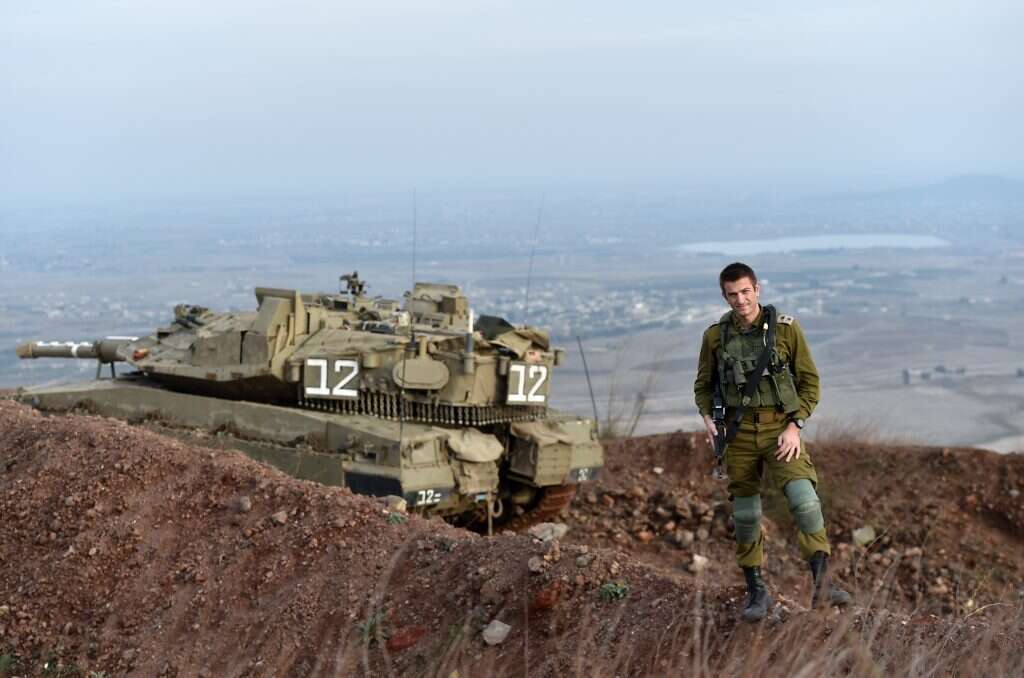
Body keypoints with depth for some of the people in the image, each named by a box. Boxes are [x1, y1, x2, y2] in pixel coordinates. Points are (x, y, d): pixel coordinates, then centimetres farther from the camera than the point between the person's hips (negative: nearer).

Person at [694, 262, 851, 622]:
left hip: (780, 427, -2)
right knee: (745, 514, 6)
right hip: (739, 430, 2)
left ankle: (821, 583, -18)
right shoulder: (716, 335, 2)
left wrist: (794, 427, -10)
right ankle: (757, 592, 20)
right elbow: (704, 386, 14)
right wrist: (708, 418, -5)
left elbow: (810, 381, 1)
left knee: (803, 497, -23)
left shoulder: (786, 328, -4)